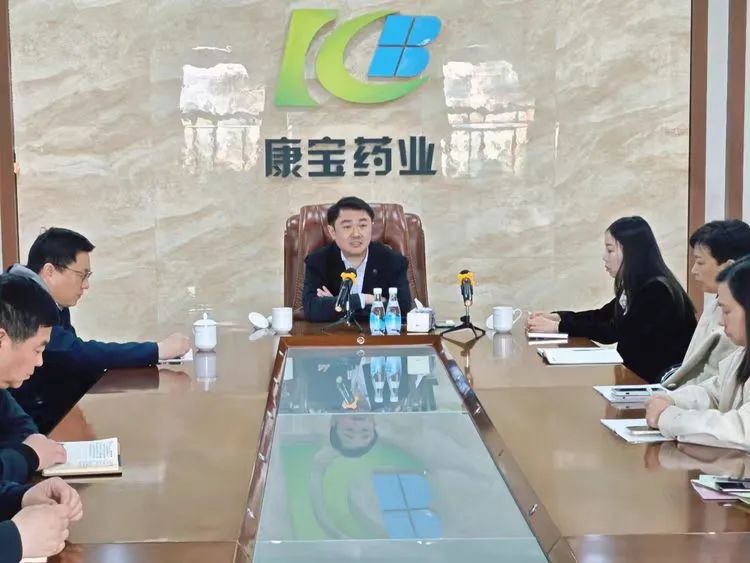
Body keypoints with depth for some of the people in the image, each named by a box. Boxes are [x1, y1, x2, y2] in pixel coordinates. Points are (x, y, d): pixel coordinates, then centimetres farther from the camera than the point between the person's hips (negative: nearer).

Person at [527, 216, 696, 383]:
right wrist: (557, 317, -1)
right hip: (637, 370, 8)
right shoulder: (635, 285, 6)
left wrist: (558, 326, -17)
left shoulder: (656, 291, -21)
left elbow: (613, 332, -20)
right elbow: (603, 315, 14)